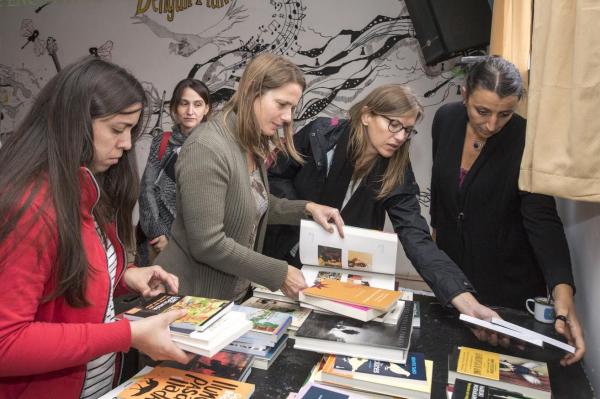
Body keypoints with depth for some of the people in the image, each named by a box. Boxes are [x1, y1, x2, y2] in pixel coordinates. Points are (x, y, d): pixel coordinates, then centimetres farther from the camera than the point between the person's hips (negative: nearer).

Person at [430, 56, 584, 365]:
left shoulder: (527, 142, -22)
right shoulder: (446, 119, -9)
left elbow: (542, 219, -27)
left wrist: (562, 290, -39)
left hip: (508, 279, -4)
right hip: (451, 264, 4)